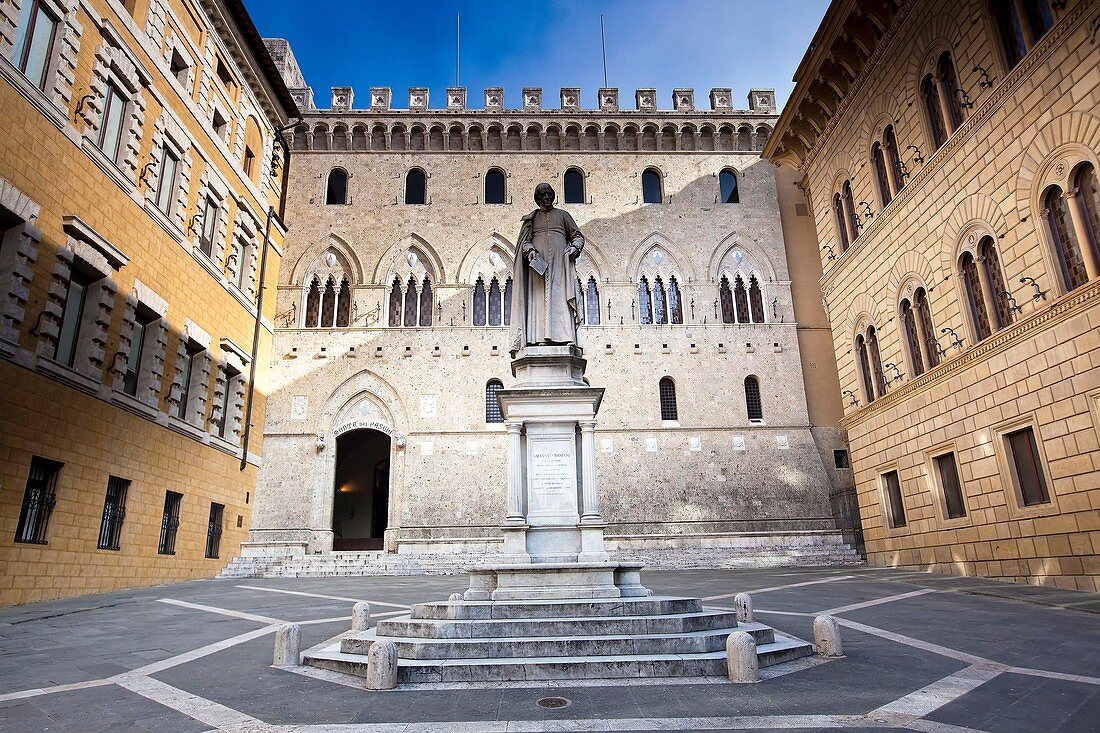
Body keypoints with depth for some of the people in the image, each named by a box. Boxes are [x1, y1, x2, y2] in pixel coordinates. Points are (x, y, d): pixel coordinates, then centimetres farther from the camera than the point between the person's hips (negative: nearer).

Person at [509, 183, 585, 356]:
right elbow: (525, 240, 10)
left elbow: (578, 236, 16)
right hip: (538, 263, 1)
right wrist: (529, 250, -12)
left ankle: (566, 338, -21)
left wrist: (575, 247, -6)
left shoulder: (562, 215, 21)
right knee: (539, 299, -12)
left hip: (560, 262, 0)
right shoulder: (531, 218, 22)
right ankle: (541, 338, -20)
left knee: (561, 297, -13)